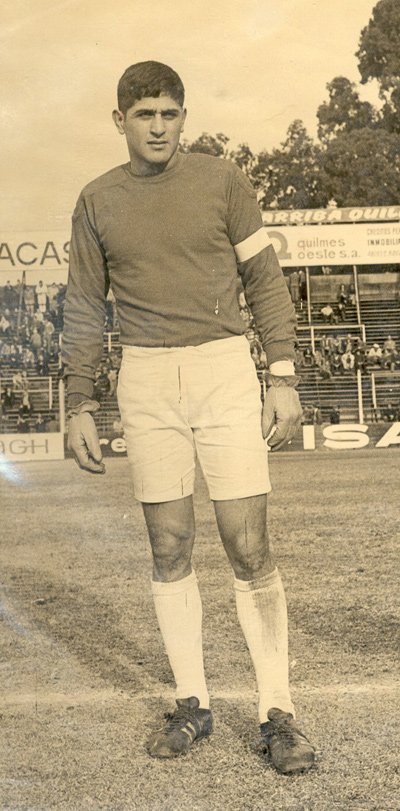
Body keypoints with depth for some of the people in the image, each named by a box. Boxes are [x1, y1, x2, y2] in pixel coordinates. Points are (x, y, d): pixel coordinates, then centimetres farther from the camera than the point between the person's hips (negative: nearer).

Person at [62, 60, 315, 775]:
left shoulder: (221, 181, 3)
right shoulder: (97, 202, 8)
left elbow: (265, 282, 5)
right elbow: (84, 308, 11)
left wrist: (283, 378, -2)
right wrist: (79, 407, 6)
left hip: (224, 370, -2)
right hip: (145, 382, 2)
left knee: (249, 549, -5)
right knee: (169, 549, 5)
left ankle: (276, 714, 5)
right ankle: (192, 705, 18)